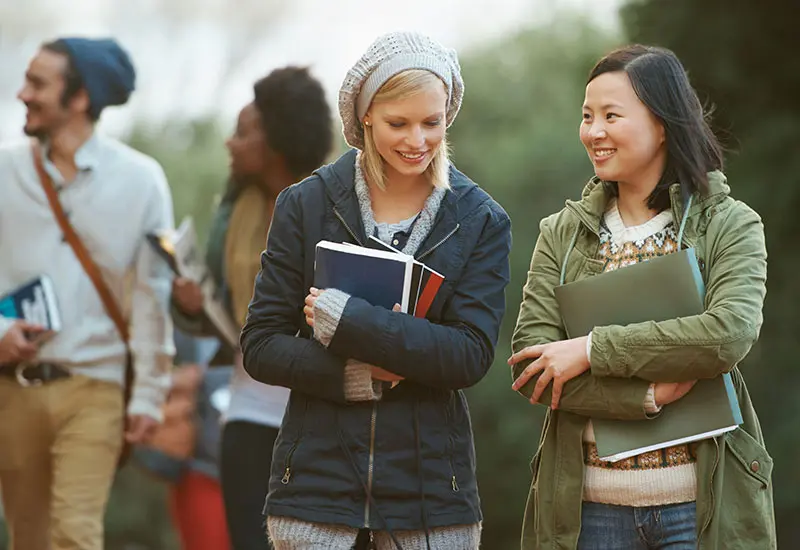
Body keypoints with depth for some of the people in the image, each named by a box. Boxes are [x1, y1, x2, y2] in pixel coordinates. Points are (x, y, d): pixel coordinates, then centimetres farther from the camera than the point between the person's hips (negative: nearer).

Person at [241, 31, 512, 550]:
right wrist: (350, 376, -15)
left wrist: (346, 321, -16)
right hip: (318, 482, 0)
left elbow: (471, 355, -8)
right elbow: (260, 347, 2)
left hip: (431, 486, 0)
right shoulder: (306, 205, 3)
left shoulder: (481, 221, 3)